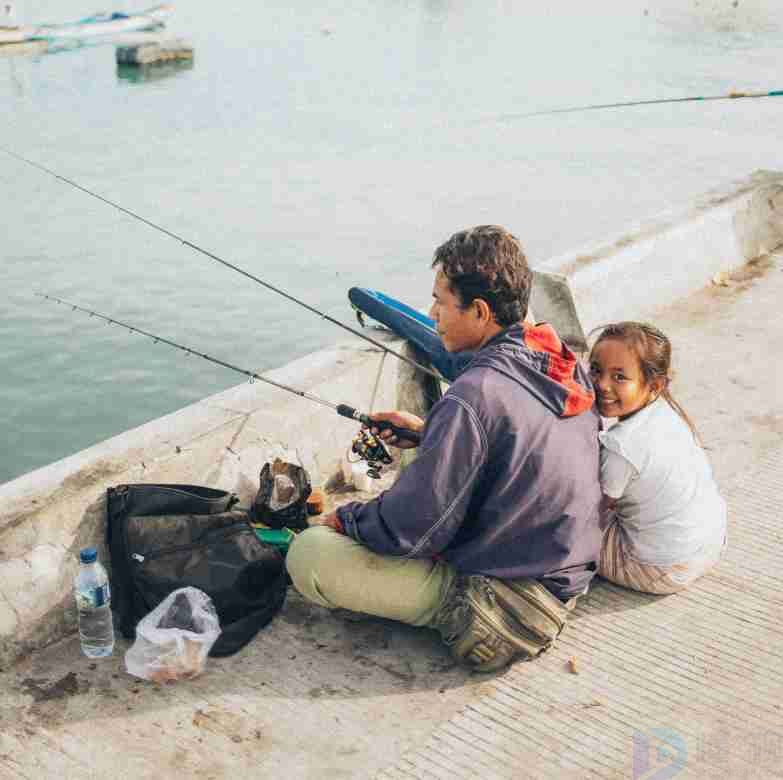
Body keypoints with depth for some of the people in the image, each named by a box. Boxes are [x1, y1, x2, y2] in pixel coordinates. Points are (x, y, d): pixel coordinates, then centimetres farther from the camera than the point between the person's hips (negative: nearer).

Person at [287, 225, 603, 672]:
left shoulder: (474, 396, -29)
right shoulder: (565, 364, -3)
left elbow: (410, 529, -23)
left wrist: (345, 519, -3)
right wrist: (429, 432, 13)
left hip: (505, 608, -9)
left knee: (308, 553, -12)